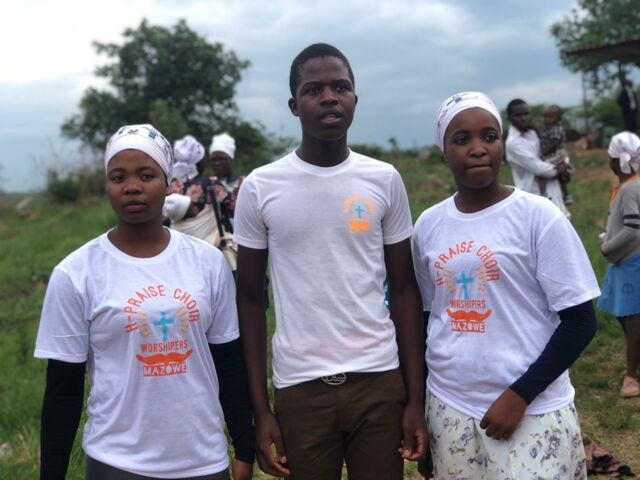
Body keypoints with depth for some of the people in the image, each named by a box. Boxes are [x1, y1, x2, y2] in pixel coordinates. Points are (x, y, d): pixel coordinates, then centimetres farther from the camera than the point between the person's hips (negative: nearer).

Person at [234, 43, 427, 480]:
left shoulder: (385, 180, 1)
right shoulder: (260, 187, -3)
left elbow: (404, 290, 5)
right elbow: (250, 300, 2)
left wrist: (415, 396, 1)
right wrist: (260, 408, -1)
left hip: (379, 379, 1)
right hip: (299, 386, -1)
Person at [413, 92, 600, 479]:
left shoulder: (539, 217, -10)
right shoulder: (428, 225, 3)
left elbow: (580, 322, -8)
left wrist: (519, 396, -13)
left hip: (532, 413, -4)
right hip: (448, 409, 4)